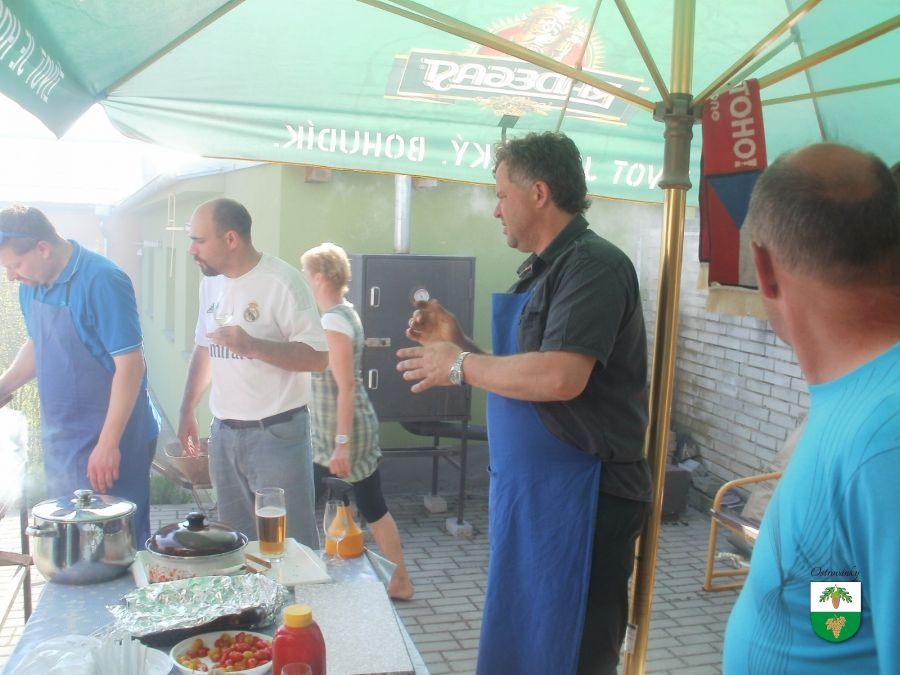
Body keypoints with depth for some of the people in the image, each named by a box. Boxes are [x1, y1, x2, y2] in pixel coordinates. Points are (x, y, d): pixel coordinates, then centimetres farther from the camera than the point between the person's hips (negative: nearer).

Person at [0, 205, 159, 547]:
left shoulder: (101, 281, -20)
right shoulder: (32, 284, 4)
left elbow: (131, 365, -21)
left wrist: (108, 444, -22)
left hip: (106, 441, -8)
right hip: (59, 439, 8)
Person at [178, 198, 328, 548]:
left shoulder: (282, 281, -14)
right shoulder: (211, 282, 9)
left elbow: (318, 357, -17)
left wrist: (252, 345, -27)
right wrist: (187, 411, 20)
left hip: (276, 434, -7)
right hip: (224, 433, 7)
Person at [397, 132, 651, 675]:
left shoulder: (593, 264, -15)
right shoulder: (544, 269, 14)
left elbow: (560, 376, -28)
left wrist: (461, 366, -16)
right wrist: (459, 343, 7)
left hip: (579, 500, -10)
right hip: (529, 490, 10)